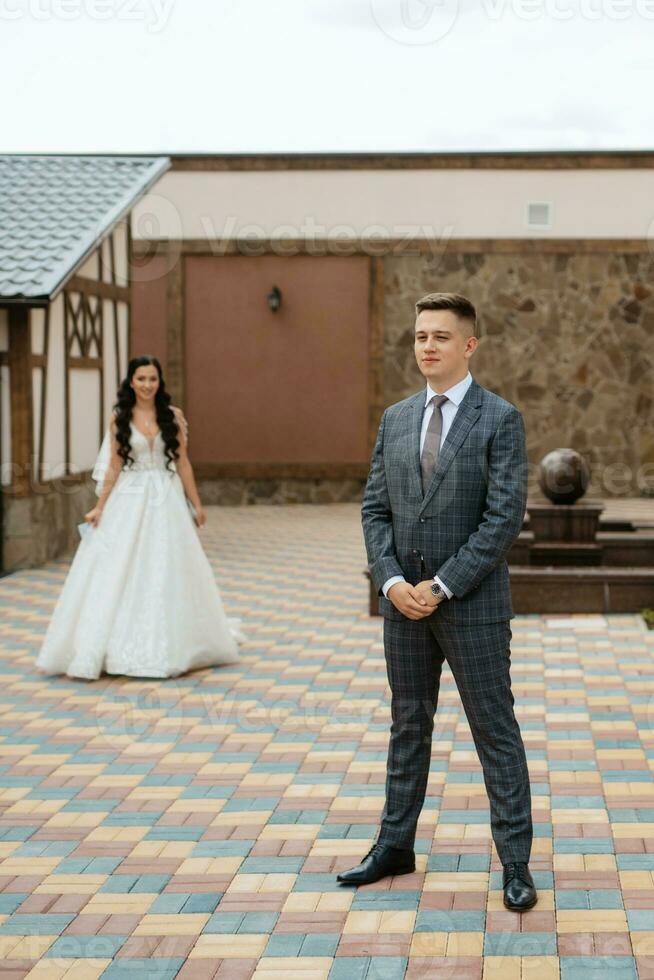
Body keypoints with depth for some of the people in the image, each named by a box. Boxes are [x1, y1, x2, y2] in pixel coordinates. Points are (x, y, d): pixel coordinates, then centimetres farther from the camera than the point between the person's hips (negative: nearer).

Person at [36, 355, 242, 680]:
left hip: (166, 499, 0)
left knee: (167, 573, 3)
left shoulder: (173, 416, 3)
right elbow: (114, 467, 3)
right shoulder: (120, 419, 2)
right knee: (118, 573, -3)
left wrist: (196, 504, 6)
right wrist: (100, 506, -3)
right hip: (128, 499, 0)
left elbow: (182, 462, 6)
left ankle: (171, 646, 16)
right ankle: (111, 648, 4)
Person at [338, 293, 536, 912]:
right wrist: (391, 581, -7)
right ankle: (395, 845, 25)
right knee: (408, 724, 15)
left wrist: (442, 585, -16)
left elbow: (505, 517, -14)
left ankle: (515, 861, 9)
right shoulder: (395, 419, 9)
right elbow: (375, 508, 8)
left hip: (473, 604, -5)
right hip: (404, 601, 5)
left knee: (495, 730, 2)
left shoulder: (500, 419, -7)